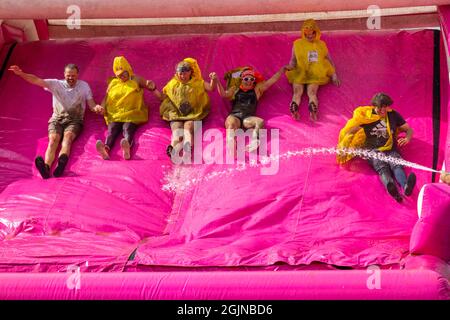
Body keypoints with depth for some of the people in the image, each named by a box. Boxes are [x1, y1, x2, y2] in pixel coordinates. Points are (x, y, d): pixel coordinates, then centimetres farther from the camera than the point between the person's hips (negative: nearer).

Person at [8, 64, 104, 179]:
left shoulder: (84, 86, 11)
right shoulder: (56, 84, 9)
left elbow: (91, 105, 10)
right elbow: (37, 80, -2)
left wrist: (97, 108, -15)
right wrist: (21, 74, -19)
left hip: (74, 120, -1)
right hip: (57, 119, 1)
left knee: (67, 137, -33)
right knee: (53, 139, -29)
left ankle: (62, 162, -65)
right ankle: (46, 167, -56)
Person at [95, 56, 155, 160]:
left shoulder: (136, 80, 20)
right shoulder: (113, 82, 26)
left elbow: (151, 85, 19)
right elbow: (106, 97, 26)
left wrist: (151, 84, -8)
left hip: (131, 114, -2)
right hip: (114, 115, 2)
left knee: (128, 128, -32)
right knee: (112, 129, -28)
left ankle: (127, 147, -64)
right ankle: (106, 149, -57)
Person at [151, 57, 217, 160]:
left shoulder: (198, 83, 18)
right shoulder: (172, 84, 23)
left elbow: (211, 88, 7)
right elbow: (162, 97, 28)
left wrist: (213, 80, -13)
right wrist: (153, 89, 12)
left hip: (192, 115, -1)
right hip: (176, 115, 1)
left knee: (188, 127, -33)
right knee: (177, 129, -29)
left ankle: (187, 145, -64)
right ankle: (174, 148, -61)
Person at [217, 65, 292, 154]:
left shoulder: (257, 89, 24)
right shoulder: (235, 89, 21)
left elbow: (272, 80, 24)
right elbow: (223, 94, 6)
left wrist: (283, 69, 23)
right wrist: (217, 81, -4)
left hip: (248, 118, 2)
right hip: (235, 116, -2)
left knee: (260, 122, -31)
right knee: (231, 122, -37)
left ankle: (254, 143, -55)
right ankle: (231, 149, -60)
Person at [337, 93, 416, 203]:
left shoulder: (393, 115, 17)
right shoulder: (366, 116, 9)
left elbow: (409, 129, 22)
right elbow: (350, 132, 9)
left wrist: (407, 139, -2)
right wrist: (343, 148, -5)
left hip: (391, 150, 2)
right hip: (374, 151, -2)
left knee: (397, 166, -34)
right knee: (382, 168, -37)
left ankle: (406, 187, -68)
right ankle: (391, 189, -71)